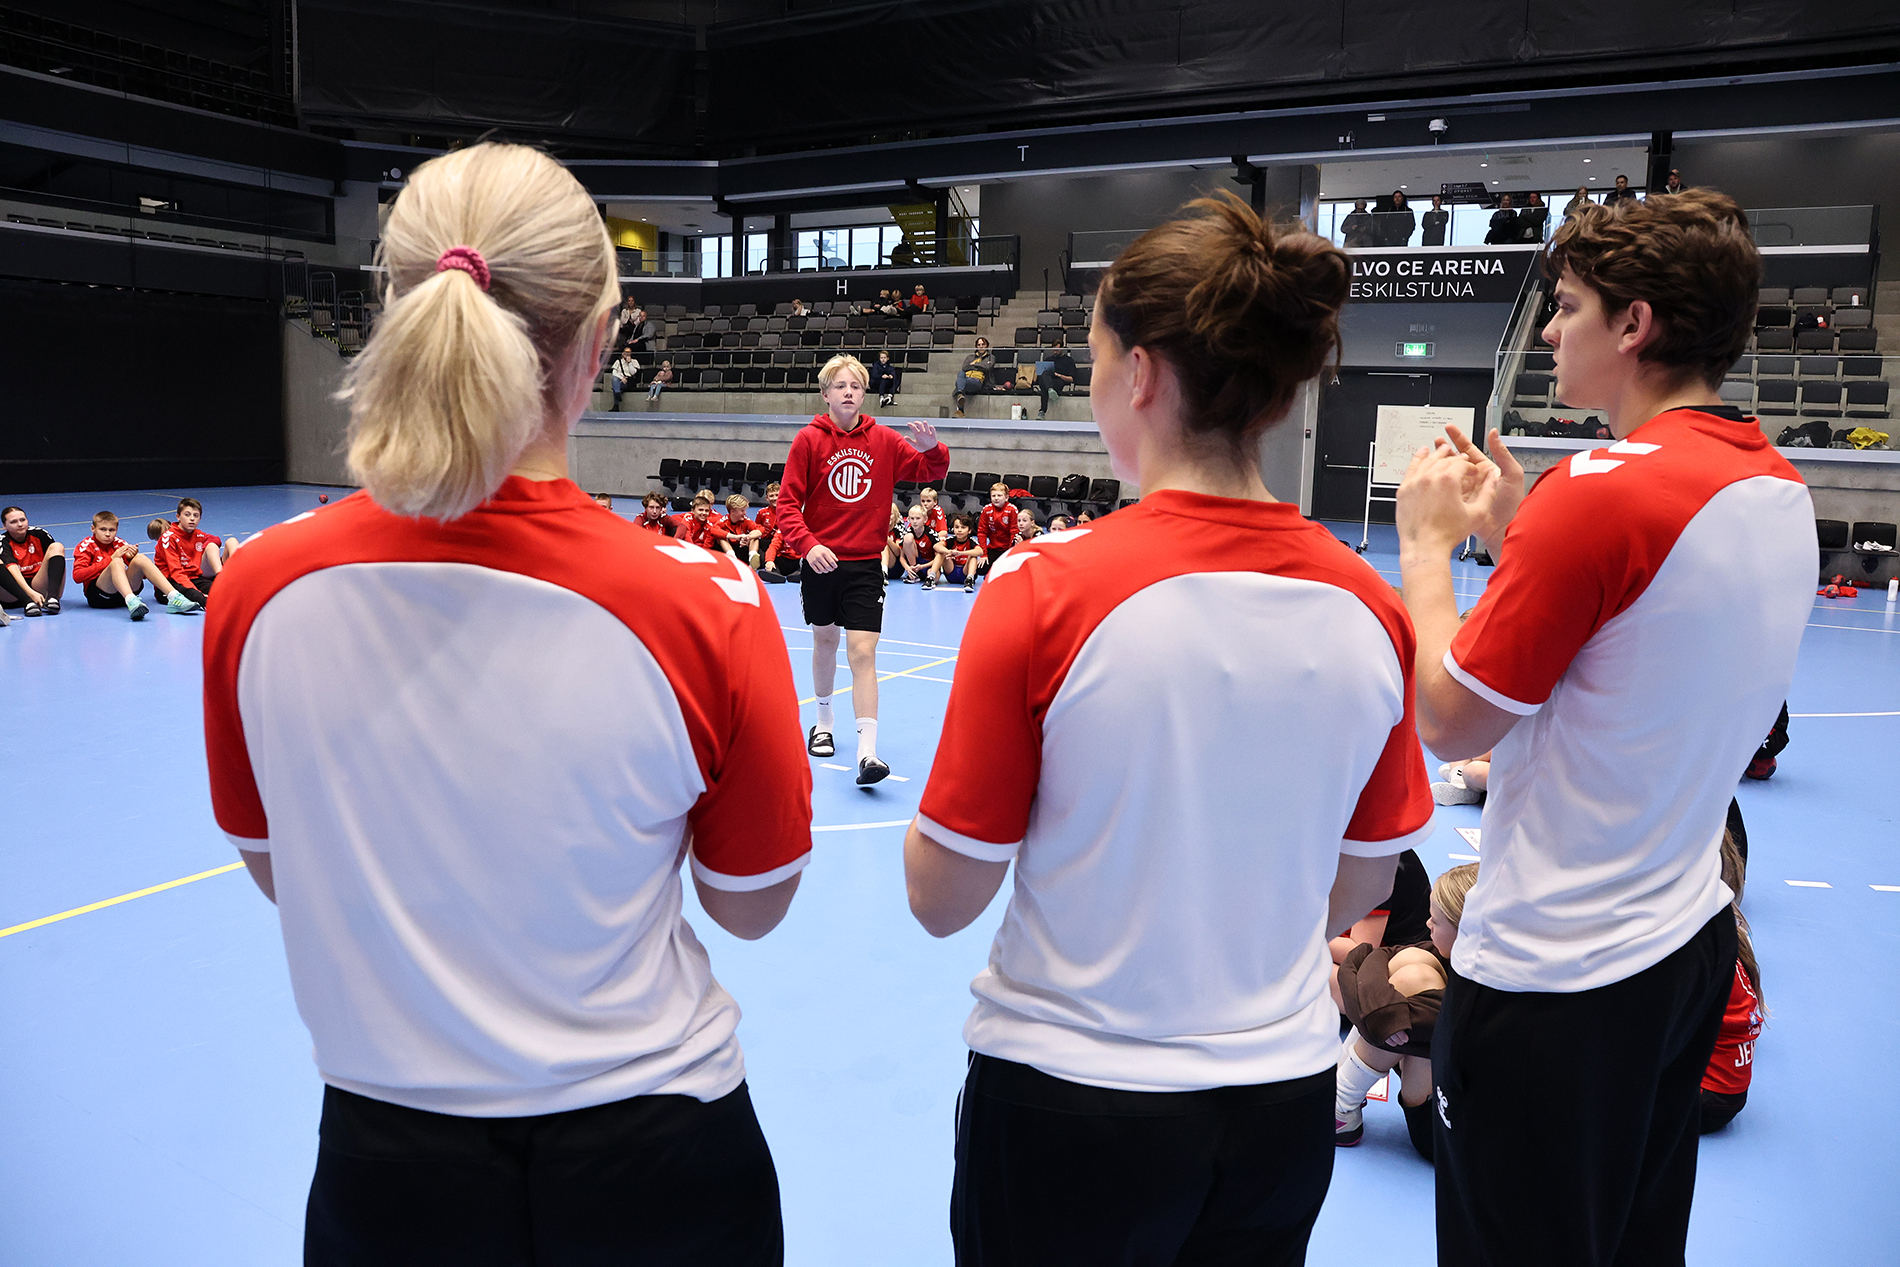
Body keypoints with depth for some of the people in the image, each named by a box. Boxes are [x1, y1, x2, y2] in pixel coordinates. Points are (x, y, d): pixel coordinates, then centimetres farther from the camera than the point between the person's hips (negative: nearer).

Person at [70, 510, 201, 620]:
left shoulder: (119, 544, 17)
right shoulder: (86, 546, 8)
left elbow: (144, 574, 12)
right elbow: (77, 576, -10)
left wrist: (131, 558, -9)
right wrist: (110, 559, -14)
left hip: (123, 593, 3)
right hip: (98, 595, -3)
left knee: (140, 558, -18)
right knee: (117, 562, -28)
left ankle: (174, 598, -36)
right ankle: (132, 603, -57)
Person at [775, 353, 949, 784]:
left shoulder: (884, 440, 1)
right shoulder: (809, 440, -3)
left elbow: (932, 471, 4)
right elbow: (788, 504, -4)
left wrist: (933, 449, -19)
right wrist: (808, 544, -20)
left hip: (865, 564, 0)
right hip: (821, 562, 1)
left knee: (862, 653, -10)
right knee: (825, 642, 16)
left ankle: (867, 752, -13)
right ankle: (823, 721, 40)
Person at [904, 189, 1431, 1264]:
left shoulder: (1042, 593, -22)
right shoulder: (1372, 609, -9)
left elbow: (941, 900, -14)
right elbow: (1362, 885, 4)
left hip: (1070, 1104, -4)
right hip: (1288, 1097, 4)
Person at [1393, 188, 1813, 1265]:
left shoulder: (1603, 490, -24)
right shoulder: (1782, 490, 4)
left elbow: (1450, 722, -18)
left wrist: (1428, 541, -6)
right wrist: (1512, 529, 9)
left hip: (1554, 979, -9)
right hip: (1692, 943, 9)